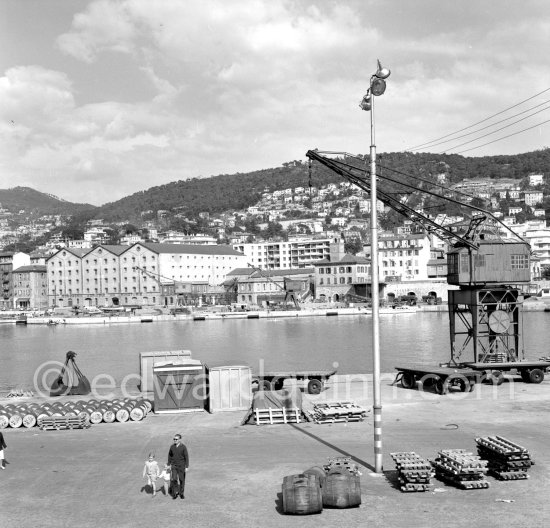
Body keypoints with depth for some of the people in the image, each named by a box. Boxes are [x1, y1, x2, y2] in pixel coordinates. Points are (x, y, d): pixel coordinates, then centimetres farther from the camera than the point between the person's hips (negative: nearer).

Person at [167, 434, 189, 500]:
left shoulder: (183, 447, -12)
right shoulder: (172, 447, -2)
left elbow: (186, 457, -9)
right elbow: (170, 455, 12)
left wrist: (187, 467, -12)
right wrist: (169, 464, 14)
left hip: (181, 466, -2)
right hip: (174, 466, 2)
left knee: (182, 480, 6)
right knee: (174, 479, -11)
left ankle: (181, 493, 22)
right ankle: (175, 492, 5)